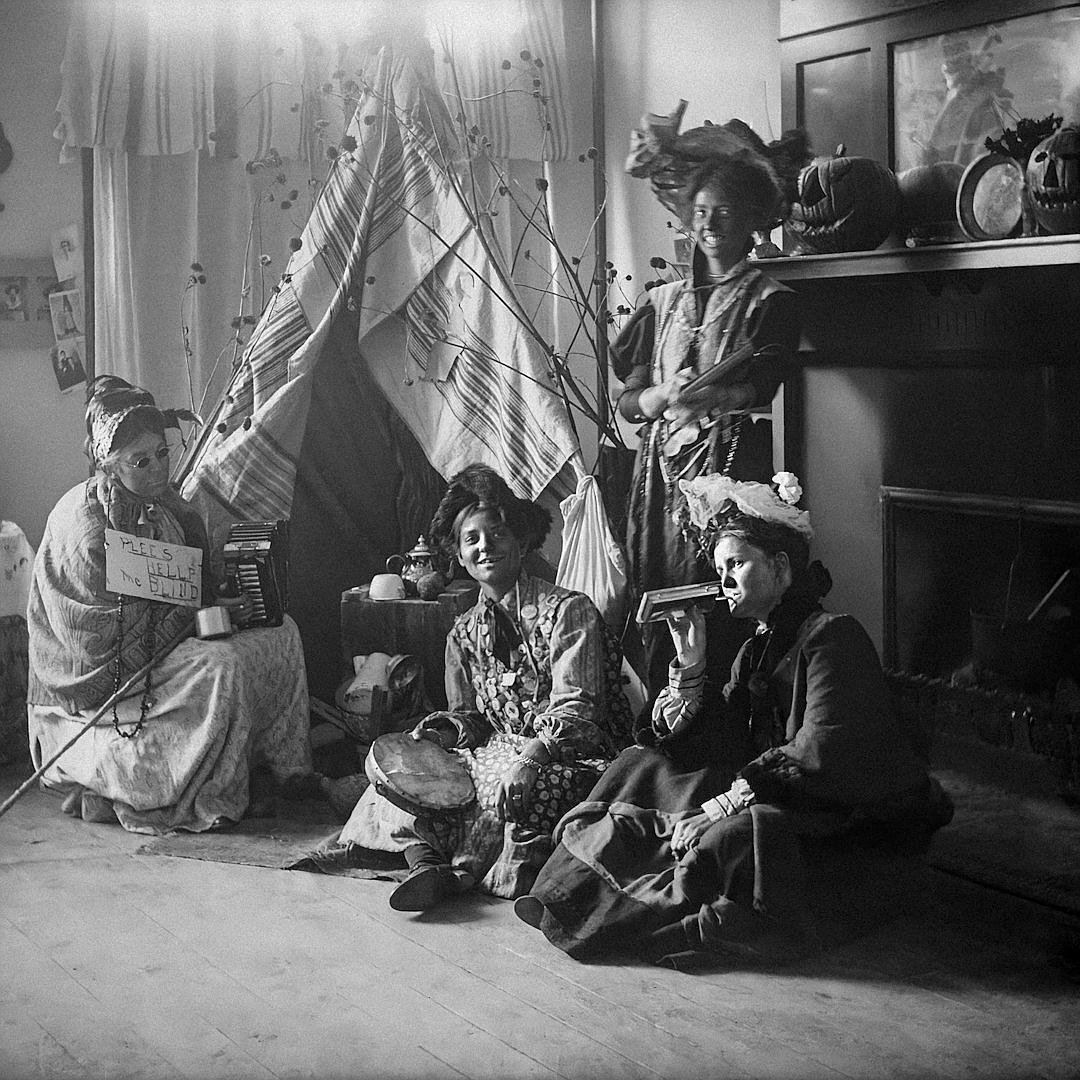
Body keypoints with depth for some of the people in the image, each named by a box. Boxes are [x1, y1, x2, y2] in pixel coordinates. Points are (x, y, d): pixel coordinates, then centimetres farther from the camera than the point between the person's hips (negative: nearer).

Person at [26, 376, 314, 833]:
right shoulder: (83, 523, -23)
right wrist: (198, 616, -19)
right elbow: (103, 637, -22)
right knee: (221, 664, -31)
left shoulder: (163, 504, 3)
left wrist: (221, 601, -7)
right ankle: (218, 796, -17)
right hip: (99, 679, -9)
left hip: (163, 638, 9)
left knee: (281, 631, 0)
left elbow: (196, 587, 16)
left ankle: (283, 765, 4)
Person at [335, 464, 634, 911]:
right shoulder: (464, 634, 11)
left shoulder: (568, 610, -7)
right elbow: (472, 716, 15)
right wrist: (447, 727, -9)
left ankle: (461, 872, -16)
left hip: (570, 759, -6)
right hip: (498, 753, 6)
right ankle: (424, 859, -31)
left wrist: (532, 756, -32)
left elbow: (575, 709, -15)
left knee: (512, 790, -37)